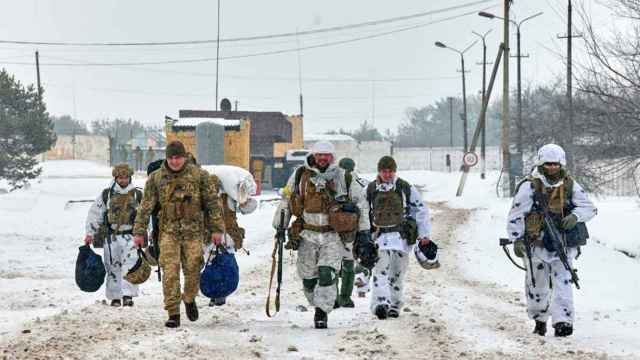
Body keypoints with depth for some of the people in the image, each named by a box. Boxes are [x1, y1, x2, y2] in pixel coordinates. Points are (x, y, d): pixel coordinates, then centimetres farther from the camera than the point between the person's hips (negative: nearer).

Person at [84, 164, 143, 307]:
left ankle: (128, 295, -17)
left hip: (130, 236, -1)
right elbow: (94, 214, 9)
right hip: (112, 236, 1)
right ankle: (115, 297, 12)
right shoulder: (106, 195, 7)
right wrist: (90, 233, 3)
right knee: (113, 267, 3)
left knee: (130, 265, -15)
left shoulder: (137, 195, 8)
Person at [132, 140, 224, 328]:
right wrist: (139, 232, 1)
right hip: (169, 231, 0)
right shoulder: (156, 178, 2)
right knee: (170, 273, -9)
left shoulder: (199, 175, 0)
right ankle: (173, 314, -5)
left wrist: (216, 229, 0)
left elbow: (211, 203, 4)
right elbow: (146, 207, 5)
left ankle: (189, 299, 31)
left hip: (193, 231, 0)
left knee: (193, 270, 1)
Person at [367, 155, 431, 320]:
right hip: (380, 236, 0)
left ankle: (394, 306, 18)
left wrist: (424, 235, 0)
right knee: (380, 271, -16)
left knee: (397, 272, 6)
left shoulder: (406, 189, 0)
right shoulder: (370, 190, 4)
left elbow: (421, 210, 5)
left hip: (402, 236, 0)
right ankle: (381, 304, -27)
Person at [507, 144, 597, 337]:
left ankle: (563, 321, -19)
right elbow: (515, 216, -6)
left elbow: (589, 208, 4)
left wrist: (575, 216, -17)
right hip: (537, 245, -1)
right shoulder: (529, 187, -5)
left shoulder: (570, 186, 4)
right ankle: (539, 319, 30)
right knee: (537, 285, 9)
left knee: (562, 282, -13)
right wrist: (517, 239, -16)